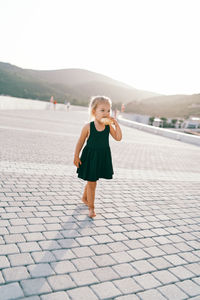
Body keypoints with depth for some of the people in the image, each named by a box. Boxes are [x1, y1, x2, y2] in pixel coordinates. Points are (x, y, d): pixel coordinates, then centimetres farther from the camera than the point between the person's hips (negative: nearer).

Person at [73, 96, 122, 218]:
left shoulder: (109, 126, -4)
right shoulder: (88, 127, -13)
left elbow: (118, 138, -11)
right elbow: (81, 142, -5)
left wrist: (116, 124, -16)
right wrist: (76, 156, -5)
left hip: (103, 157, 4)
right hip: (90, 157, -4)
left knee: (91, 181, 20)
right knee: (92, 183, 3)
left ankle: (84, 198, 46)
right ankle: (91, 208, 18)